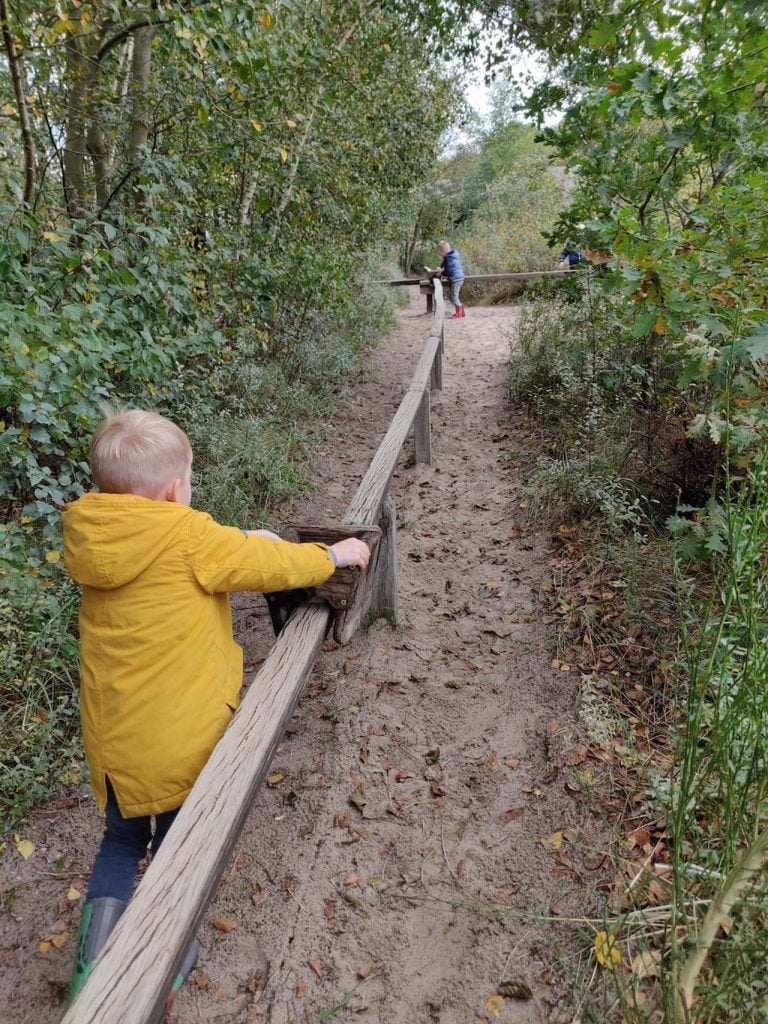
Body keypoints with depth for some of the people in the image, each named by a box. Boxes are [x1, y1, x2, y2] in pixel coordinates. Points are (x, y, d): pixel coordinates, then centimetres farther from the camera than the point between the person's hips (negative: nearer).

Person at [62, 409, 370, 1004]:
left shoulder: (91, 539, -2)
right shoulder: (192, 538, -21)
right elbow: (271, 567, -9)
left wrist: (240, 541, 13)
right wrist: (335, 554, 5)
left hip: (112, 739, 5)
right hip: (184, 739, -4)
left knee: (122, 840, 29)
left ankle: (93, 967, 27)